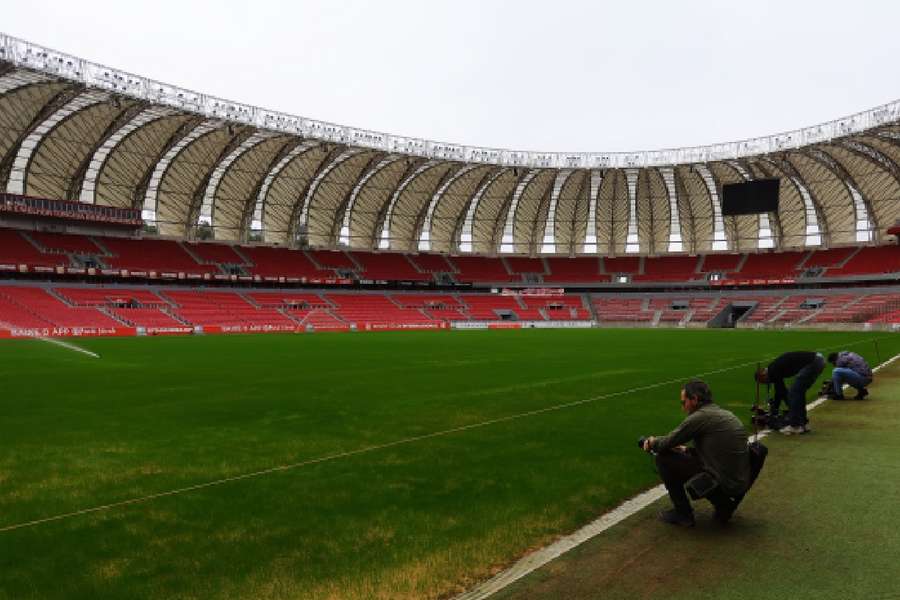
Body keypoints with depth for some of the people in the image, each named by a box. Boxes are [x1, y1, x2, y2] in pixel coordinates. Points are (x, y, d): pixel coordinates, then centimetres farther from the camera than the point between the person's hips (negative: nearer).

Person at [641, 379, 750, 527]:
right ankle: (724, 505, 17)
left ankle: (683, 513, 9)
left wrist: (652, 442, 14)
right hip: (741, 485, 9)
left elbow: (667, 444, -7)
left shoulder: (700, 417, -13)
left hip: (723, 484, -9)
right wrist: (685, 450, 24)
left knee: (663, 459, -1)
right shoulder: (725, 414, 14)